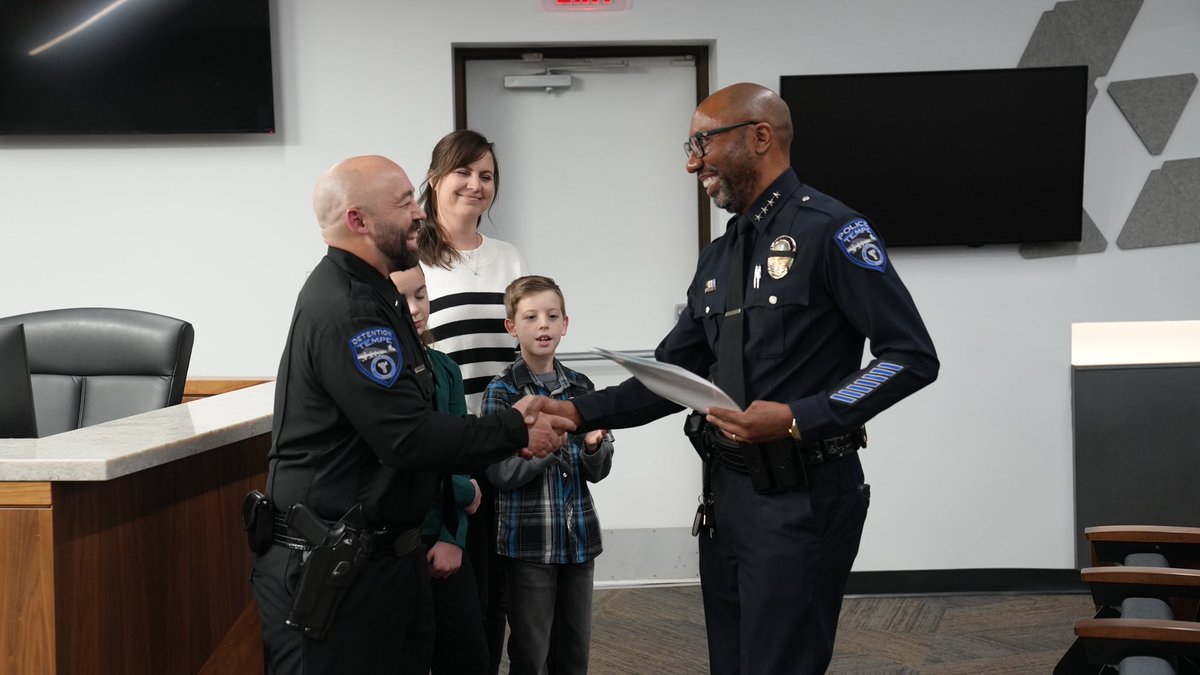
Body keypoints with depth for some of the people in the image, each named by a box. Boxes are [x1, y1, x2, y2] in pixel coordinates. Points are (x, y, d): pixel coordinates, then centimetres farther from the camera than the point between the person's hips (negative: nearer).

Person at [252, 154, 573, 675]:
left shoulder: (368, 295, 15)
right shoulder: (345, 310, -20)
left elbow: (406, 414, 19)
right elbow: (408, 438, -24)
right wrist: (515, 433, -12)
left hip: (386, 553, 10)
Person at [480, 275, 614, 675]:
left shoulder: (580, 388, 7)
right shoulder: (502, 391, -5)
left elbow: (598, 472, 10)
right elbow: (500, 474, -12)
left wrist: (592, 446, -12)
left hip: (579, 537, 4)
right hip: (528, 541, -4)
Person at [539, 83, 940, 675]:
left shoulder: (830, 231, -9)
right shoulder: (719, 257, 15)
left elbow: (912, 357, -14)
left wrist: (798, 419, -21)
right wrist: (581, 412, 3)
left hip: (801, 497, -8)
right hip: (725, 494, 8)